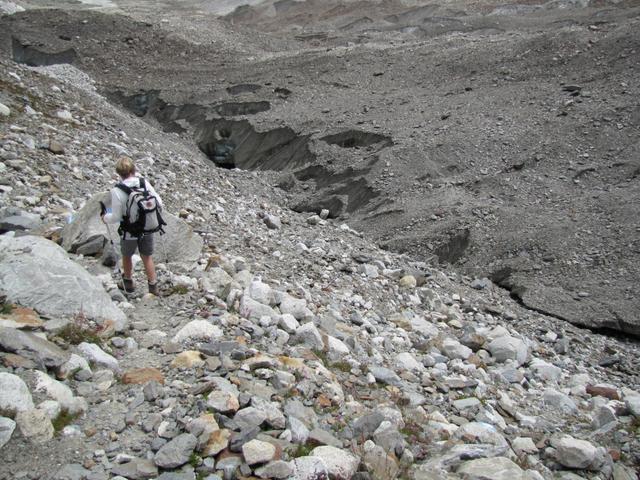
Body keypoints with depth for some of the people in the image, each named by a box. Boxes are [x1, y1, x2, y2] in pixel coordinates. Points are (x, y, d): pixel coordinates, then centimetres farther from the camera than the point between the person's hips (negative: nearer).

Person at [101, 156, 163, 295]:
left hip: (129, 232, -2)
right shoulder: (145, 183, -13)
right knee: (147, 257, 21)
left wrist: (105, 218, 4)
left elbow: (116, 217, -17)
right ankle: (153, 287, 28)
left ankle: (128, 283, 46)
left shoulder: (117, 191, -22)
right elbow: (159, 203, -6)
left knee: (127, 256, 25)